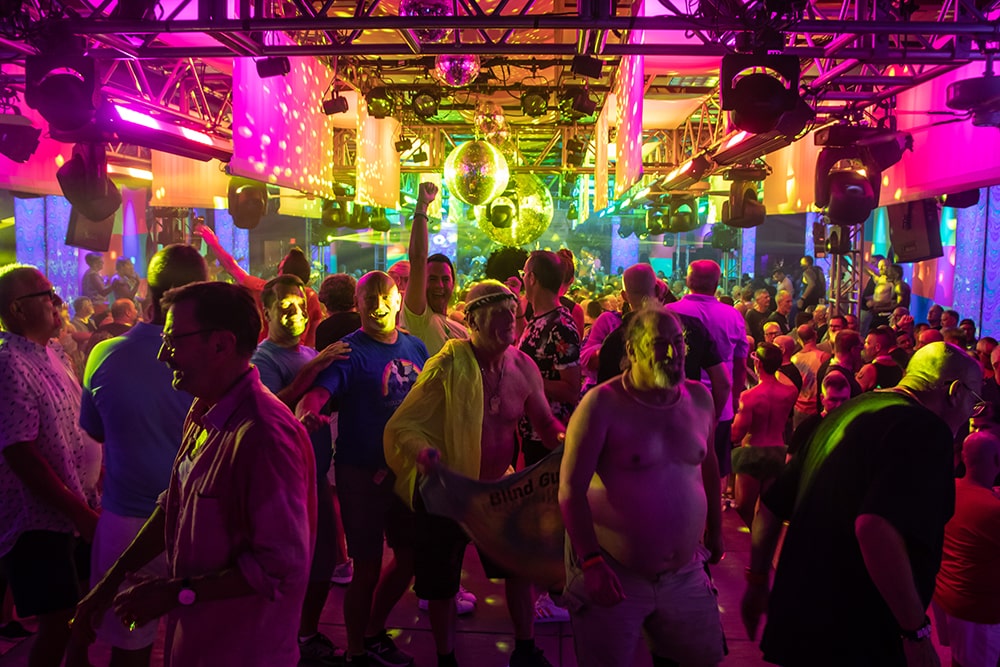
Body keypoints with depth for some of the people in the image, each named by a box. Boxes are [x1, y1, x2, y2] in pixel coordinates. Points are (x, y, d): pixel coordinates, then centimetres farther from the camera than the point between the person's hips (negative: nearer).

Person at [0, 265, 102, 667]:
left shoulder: (55, 353, 7)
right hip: (38, 521, -8)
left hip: (78, 509, 8)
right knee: (58, 624, 2)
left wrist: (88, 505, 12)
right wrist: (80, 513, -20)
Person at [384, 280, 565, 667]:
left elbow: (544, 421, 7)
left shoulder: (523, 367, -6)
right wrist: (423, 451, -41)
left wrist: (565, 441, -14)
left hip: (497, 487, 4)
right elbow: (402, 424, -20)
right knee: (441, 582, 11)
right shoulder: (448, 365, -21)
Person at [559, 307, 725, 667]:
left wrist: (715, 532, 20)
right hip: (613, 573, -5)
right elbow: (571, 490, -17)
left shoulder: (699, 398, 2)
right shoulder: (602, 404, -15)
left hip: (684, 573, 5)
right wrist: (591, 563, -21)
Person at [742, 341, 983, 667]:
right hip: (858, 639, -7)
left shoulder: (847, 411, 12)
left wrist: (758, 581, 25)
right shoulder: (928, 431, -15)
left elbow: (771, 506, 16)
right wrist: (916, 631, -23)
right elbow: (877, 527, -32)